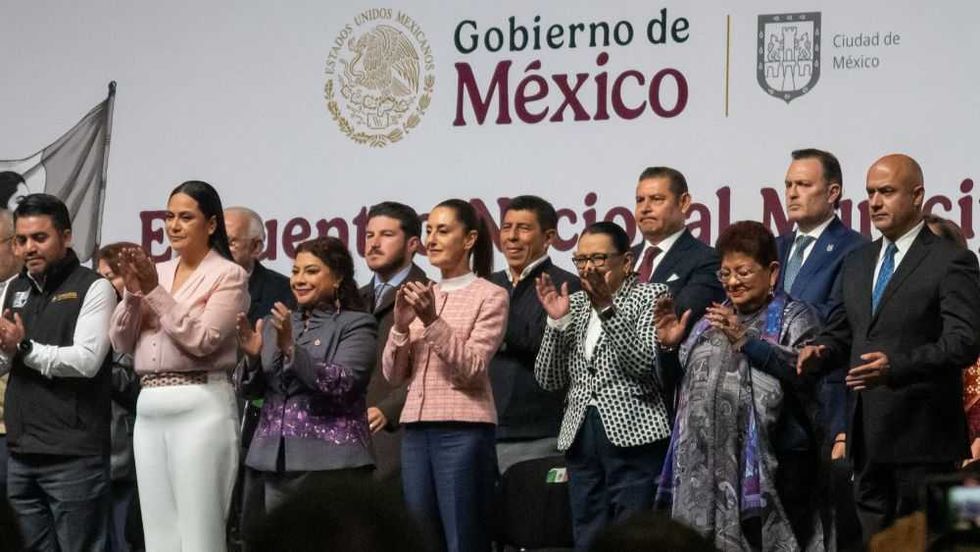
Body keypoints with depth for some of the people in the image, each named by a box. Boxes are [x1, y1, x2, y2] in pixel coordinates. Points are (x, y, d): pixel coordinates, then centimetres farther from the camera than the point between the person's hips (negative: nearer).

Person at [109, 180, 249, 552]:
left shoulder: (228, 275, -1)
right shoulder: (157, 272, 15)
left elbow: (201, 340, -13)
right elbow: (120, 343, 12)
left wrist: (155, 292, -12)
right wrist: (133, 293, -4)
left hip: (201, 407, -6)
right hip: (149, 408, 6)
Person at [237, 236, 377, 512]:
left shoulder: (356, 324, 0)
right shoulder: (275, 324, 17)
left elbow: (342, 384, -14)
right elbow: (252, 389, 15)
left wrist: (291, 349, -23)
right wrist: (253, 357, -6)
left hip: (330, 463, -5)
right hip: (276, 458, 5)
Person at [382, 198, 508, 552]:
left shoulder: (490, 296, -1)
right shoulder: (420, 296, 14)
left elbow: (472, 368, -11)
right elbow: (394, 375, 11)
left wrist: (433, 322, -20)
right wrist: (401, 326, -5)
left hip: (463, 430, -6)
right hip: (416, 429, 6)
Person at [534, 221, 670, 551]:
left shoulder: (651, 297, 2)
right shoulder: (574, 304, 16)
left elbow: (646, 363, -13)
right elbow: (549, 379, 9)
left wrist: (607, 309, -19)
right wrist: (557, 320, -4)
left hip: (634, 436, -5)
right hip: (581, 437, 5)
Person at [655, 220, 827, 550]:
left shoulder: (794, 318, 3)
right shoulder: (712, 321, 21)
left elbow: (805, 370, -15)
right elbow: (676, 383, 24)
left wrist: (746, 340, -20)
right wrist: (670, 348, 6)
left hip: (770, 464, -5)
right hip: (708, 464, 5)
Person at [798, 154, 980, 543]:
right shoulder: (857, 263, 17)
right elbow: (840, 333, 20)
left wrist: (897, 366, -28)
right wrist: (819, 352, -4)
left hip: (922, 435, -7)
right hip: (868, 436, 7)